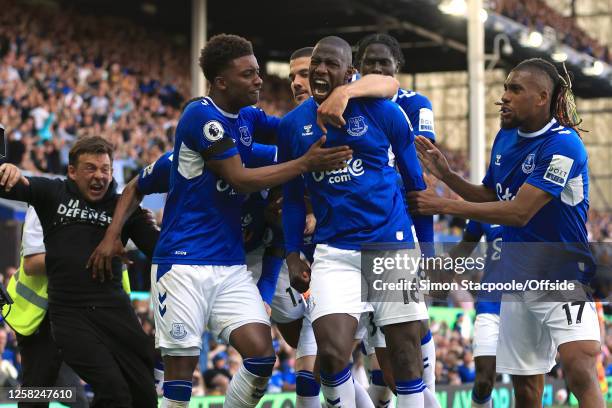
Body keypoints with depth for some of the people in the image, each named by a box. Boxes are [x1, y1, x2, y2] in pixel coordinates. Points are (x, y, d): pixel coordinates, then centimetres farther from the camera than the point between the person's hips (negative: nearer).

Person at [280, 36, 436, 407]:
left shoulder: (382, 111, -3)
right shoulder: (293, 125, 4)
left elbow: (414, 178, 7)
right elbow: (293, 196, 15)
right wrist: (293, 256, 10)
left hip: (393, 243, -1)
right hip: (335, 251, 1)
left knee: (407, 353, 3)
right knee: (332, 352, -16)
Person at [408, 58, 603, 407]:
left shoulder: (562, 145, -19)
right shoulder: (506, 137, 6)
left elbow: (518, 212, -24)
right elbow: (489, 197, 18)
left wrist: (443, 206, -18)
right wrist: (446, 174, 2)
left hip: (564, 273, -7)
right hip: (520, 276, 8)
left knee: (580, 371, -26)